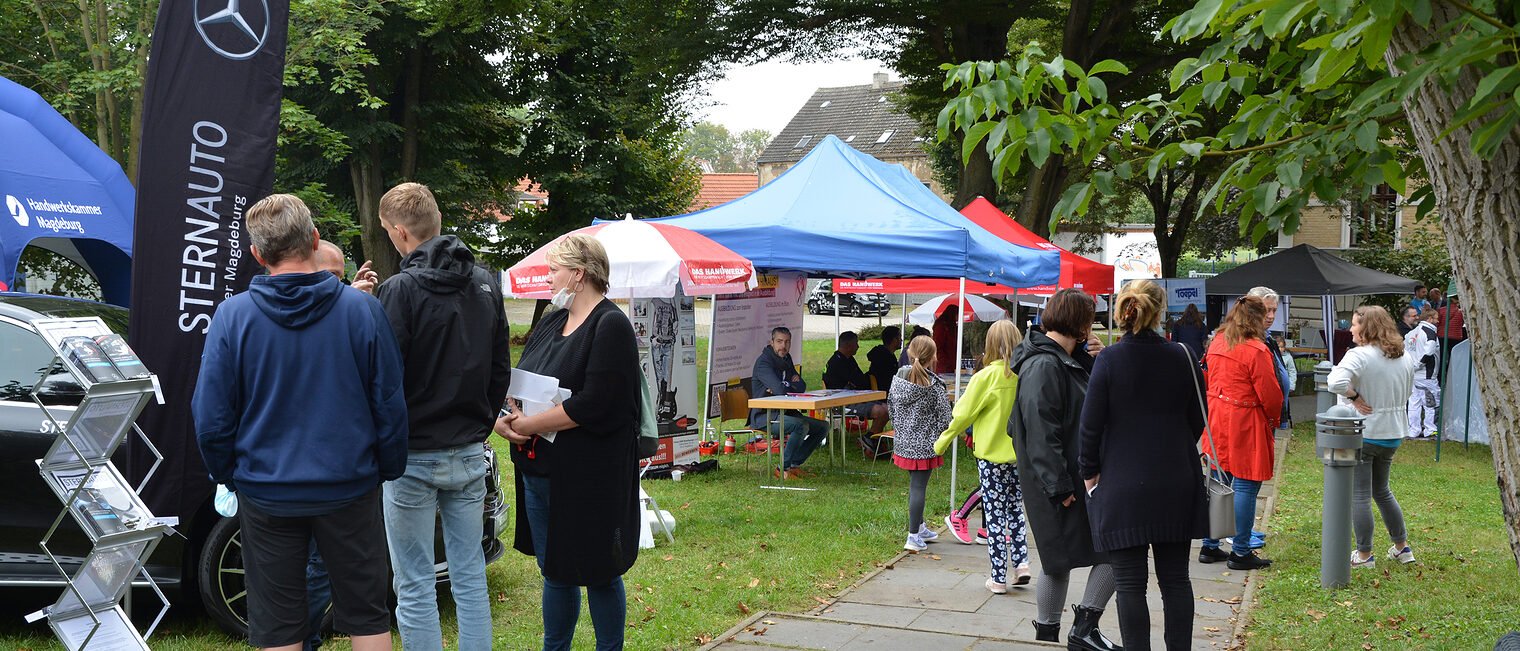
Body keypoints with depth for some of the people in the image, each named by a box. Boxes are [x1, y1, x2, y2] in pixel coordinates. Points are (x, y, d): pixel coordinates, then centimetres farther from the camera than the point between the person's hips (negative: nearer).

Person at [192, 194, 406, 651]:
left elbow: (211, 420, -4)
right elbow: (390, 405, -2)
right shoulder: (362, 309, -8)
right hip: (350, 489, 1)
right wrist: (389, 470, 12)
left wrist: (228, 476, 12)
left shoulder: (232, 317, -9)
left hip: (267, 493, 0)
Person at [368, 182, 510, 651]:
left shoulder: (400, 290, -15)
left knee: (415, 586, 4)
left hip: (414, 456, -6)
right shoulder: (486, 284, 6)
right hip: (470, 454, 6)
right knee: (470, 575, 14)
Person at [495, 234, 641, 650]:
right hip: (539, 471, 8)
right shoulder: (551, 323, 15)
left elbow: (593, 404, -21)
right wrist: (503, 418, -7)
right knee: (555, 572, 17)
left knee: (598, 573, 4)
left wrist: (529, 425, -17)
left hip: (588, 477, -8)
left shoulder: (611, 326, -12)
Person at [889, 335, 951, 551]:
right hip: (925, 443, -6)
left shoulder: (898, 378, 0)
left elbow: (891, 405, 10)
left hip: (903, 442, 6)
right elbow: (945, 416, -13)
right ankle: (913, 537, 1)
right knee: (918, 486, -1)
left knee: (915, 483, 21)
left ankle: (920, 527, 34)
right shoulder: (935, 384, -15)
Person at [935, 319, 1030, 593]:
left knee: (995, 514, 3)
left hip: (991, 453, -4)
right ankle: (1021, 562, 13)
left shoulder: (986, 377, -15)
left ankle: (998, 578, 7)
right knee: (1015, 509, 20)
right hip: (1021, 454, 4)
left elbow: (963, 416, -7)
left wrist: (942, 443, 6)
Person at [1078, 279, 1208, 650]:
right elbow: (1197, 419, 6)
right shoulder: (1182, 358, -2)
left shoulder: (1108, 362, -10)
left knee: (1130, 584, 3)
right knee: (1175, 579, 13)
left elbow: (1091, 425, -9)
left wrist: (1089, 472, 4)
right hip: (1175, 485, 3)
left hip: (1123, 486, -3)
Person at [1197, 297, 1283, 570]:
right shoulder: (1256, 350, -16)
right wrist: (1273, 419, 5)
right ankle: (1240, 552, 4)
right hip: (1245, 423, -8)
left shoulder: (1217, 342, 8)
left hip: (1216, 420, 8)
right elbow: (1270, 393, -12)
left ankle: (1209, 546, 19)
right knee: (1246, 486, 0)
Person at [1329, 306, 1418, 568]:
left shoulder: (1359, 355, -19)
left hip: (1362, 434, -7)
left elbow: (1337, 382, -35)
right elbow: (1406, 393, 19)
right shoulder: (1405, 358, 5)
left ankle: (1364, 555, 10)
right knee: (1381, 490, 23)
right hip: (1393, 433, 7)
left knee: (1359, 495, 3)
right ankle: (1402, 548, 28)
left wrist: (1354, 396, -18)